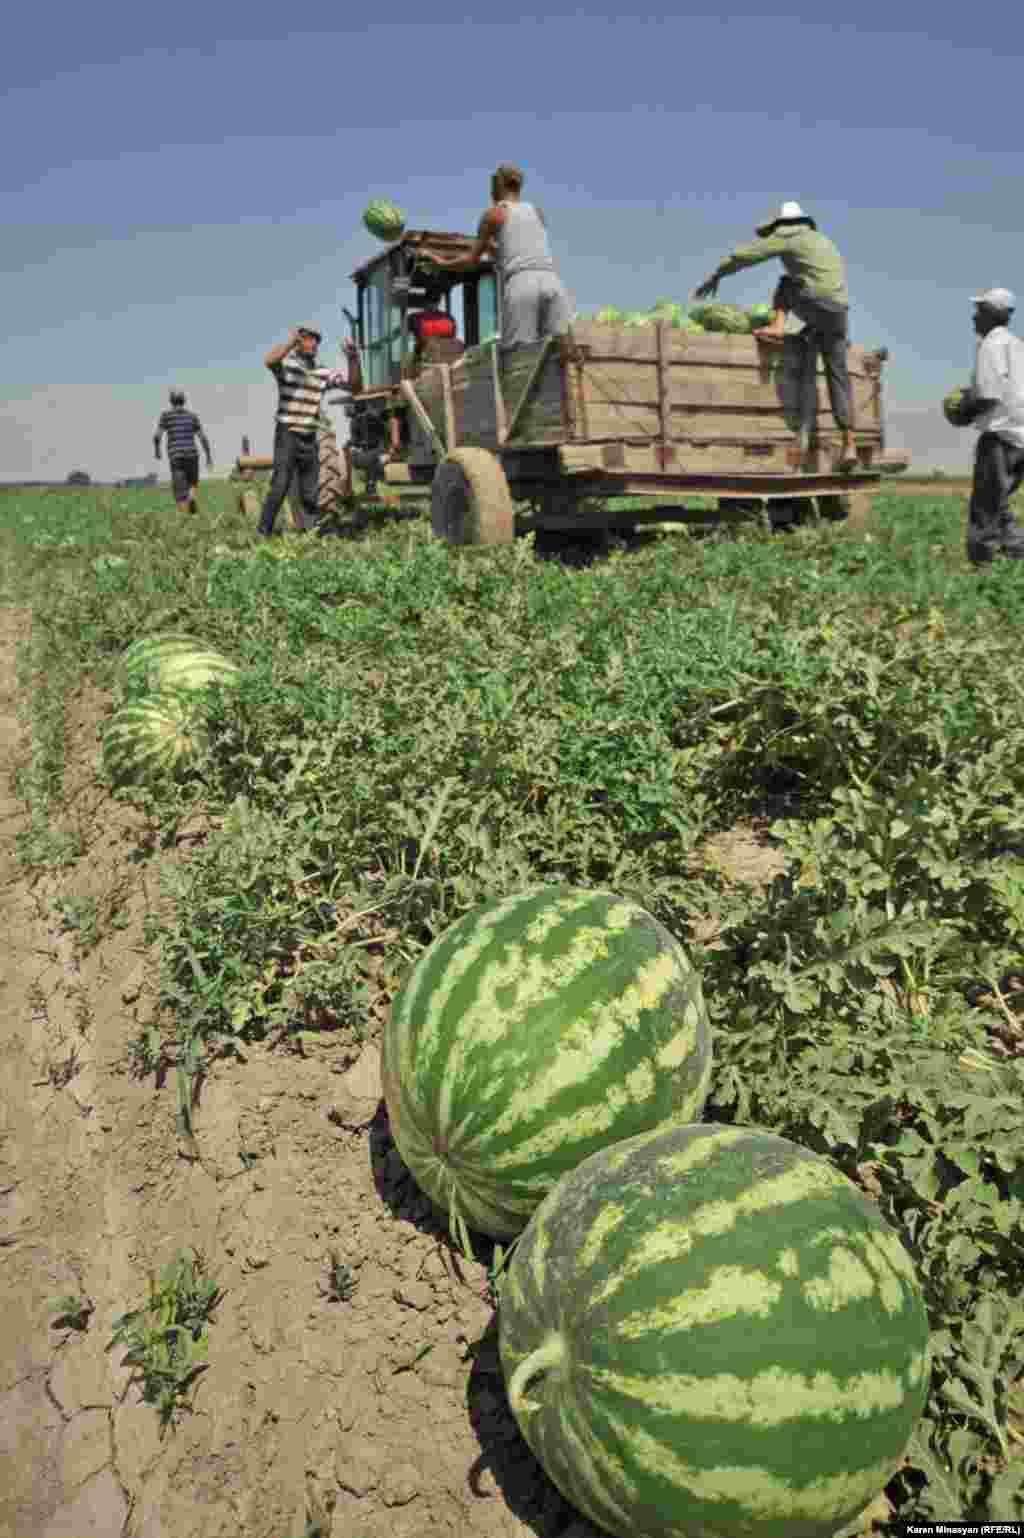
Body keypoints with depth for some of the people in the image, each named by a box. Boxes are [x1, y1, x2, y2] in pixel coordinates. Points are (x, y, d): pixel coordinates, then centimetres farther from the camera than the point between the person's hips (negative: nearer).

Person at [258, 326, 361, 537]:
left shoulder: (324, 373, 10)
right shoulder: (286, 364, -4)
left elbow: (355, 386, 9)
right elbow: (269, 360, -27)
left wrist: (353, 359, -4)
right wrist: (291, 341, -29)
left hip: (310, 438, 5)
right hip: (287, 434, -5)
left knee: (310, 493, 7)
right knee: (280, 486, -13)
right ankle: (263, 533, -8)